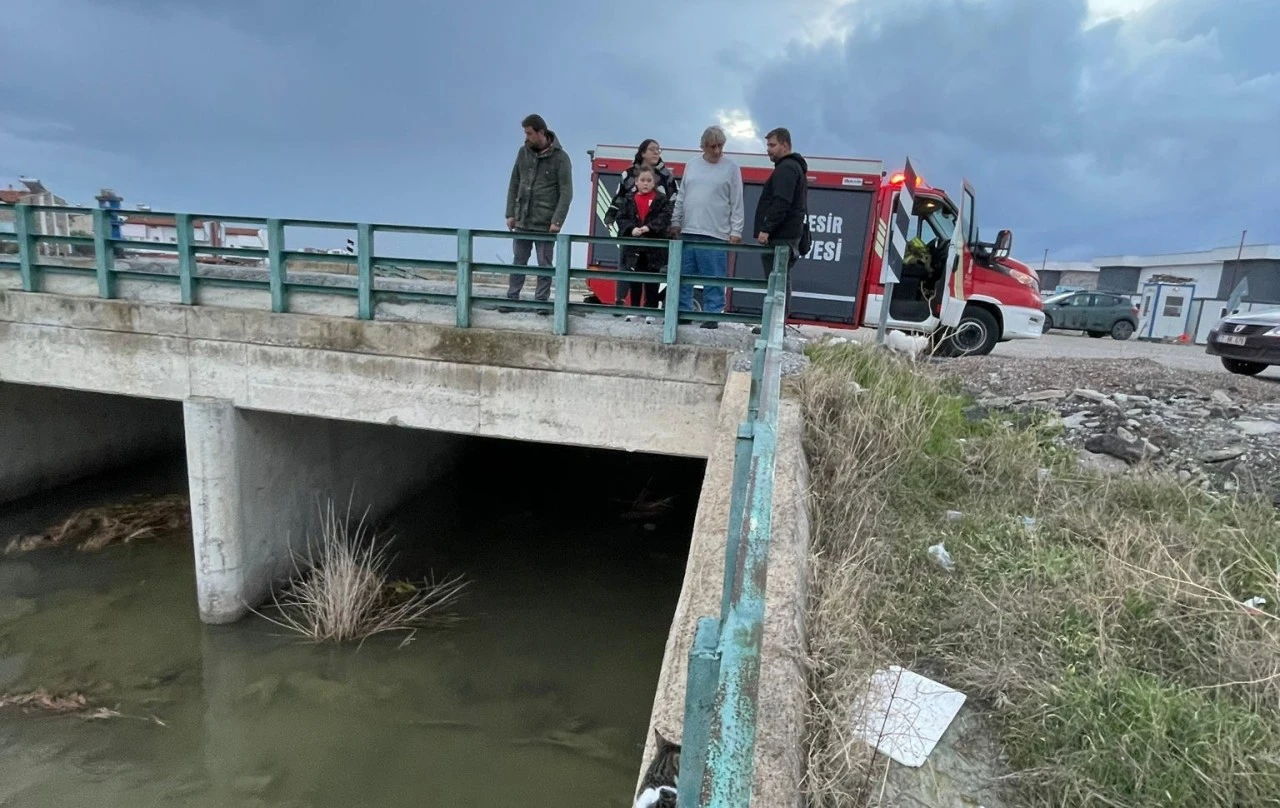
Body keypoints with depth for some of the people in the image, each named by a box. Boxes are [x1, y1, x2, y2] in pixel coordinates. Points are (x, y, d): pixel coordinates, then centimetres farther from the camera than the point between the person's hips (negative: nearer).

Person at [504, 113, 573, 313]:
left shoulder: (560, 157, -6)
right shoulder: (523, 152, 7)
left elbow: (566, 192, -9)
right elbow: (514, 184, 11)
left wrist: (557, 221, -17)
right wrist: (510, 213, 4)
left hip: (545, 224, -4)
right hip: (522, 221, 4)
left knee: (545, 264, 3)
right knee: (518, 261, 9)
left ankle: (541, 301, 11)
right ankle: (512, 298, 16)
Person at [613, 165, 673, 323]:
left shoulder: (662, 199, -1)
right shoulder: (629, 199, 5)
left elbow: (665, 217, -12)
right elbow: (621, 218, 0)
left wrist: (649, 227, -25)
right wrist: (631, 229, -19)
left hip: (655, 247, -2)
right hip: (633, 246, 2)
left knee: (652, 281, 4)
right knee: (634, 280, 10)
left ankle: (650, 311, 11)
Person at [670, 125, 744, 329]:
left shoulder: (731, 168, 2)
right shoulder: (691, 165, 13)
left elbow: (737, 203, -1)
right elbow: (681, 197, 16)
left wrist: (735, 232, -6)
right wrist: (675, 222, 10)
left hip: (716, 235, -4)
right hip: (687, 233, 4)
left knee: (714, 280, -2)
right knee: (683, 277, 7)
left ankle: (712, 315, 4)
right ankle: (683, 312, 15)